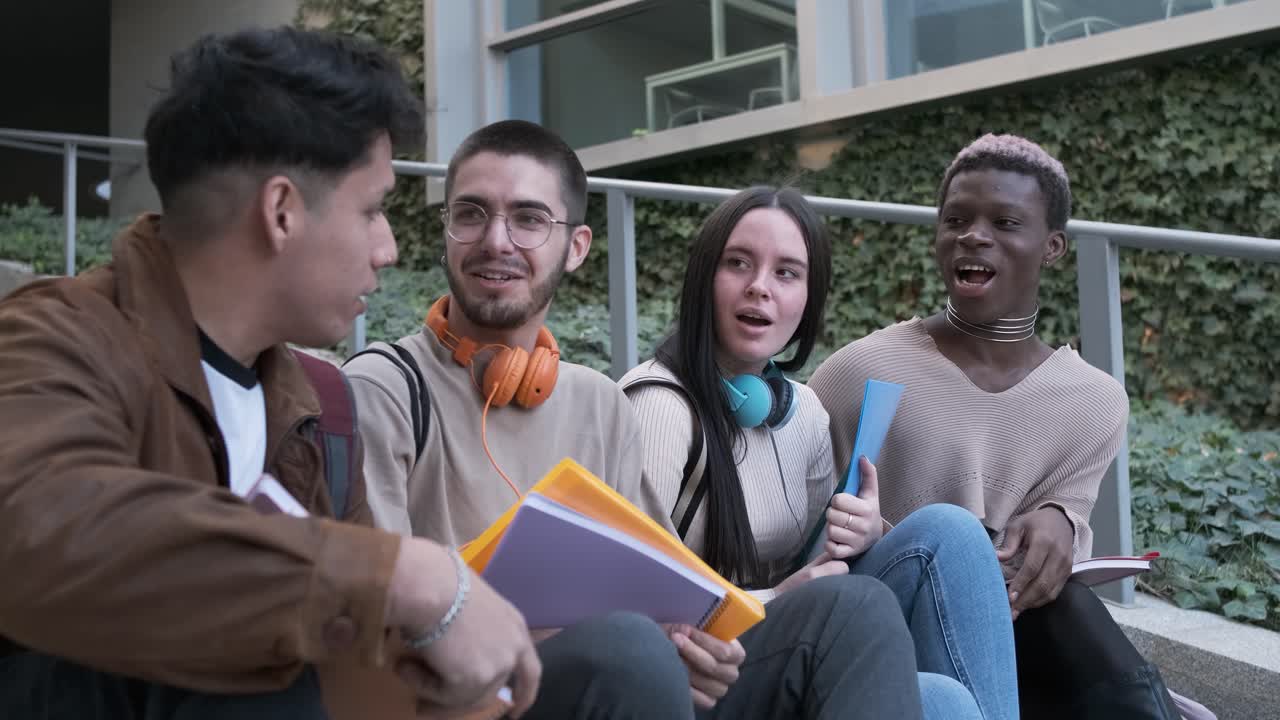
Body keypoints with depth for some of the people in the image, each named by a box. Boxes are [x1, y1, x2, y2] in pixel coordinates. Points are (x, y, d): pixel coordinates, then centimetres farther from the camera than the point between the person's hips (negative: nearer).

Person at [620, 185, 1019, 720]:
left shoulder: (803, 411, 6)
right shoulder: (660, 405, -16)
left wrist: (863, 533, -8)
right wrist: (775, 600, -17)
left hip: (785, 652, 7)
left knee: (946, 531, -14)